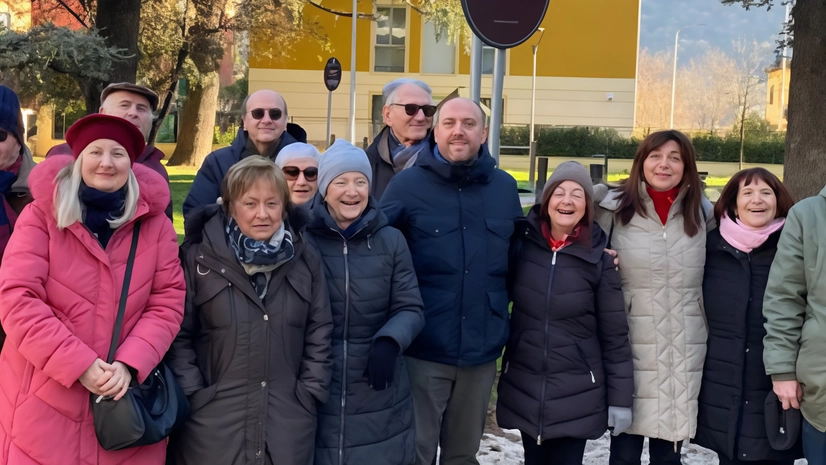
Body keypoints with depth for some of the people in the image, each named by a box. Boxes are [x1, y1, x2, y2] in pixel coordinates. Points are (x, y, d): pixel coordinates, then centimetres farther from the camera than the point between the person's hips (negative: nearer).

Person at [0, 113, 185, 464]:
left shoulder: (155, 223, 3)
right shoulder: (42, 214, -3)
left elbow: (168, 302, 0)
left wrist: (129, 364, -14)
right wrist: (78, 364, -17)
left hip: (126, 402, 2)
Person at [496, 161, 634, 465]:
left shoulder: (599, 256, -6)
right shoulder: (521, 242, -3)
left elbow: (614, 333, -4)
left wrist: (620, 398, -3)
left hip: (577, 394, -2)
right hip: (524, 389, 2)